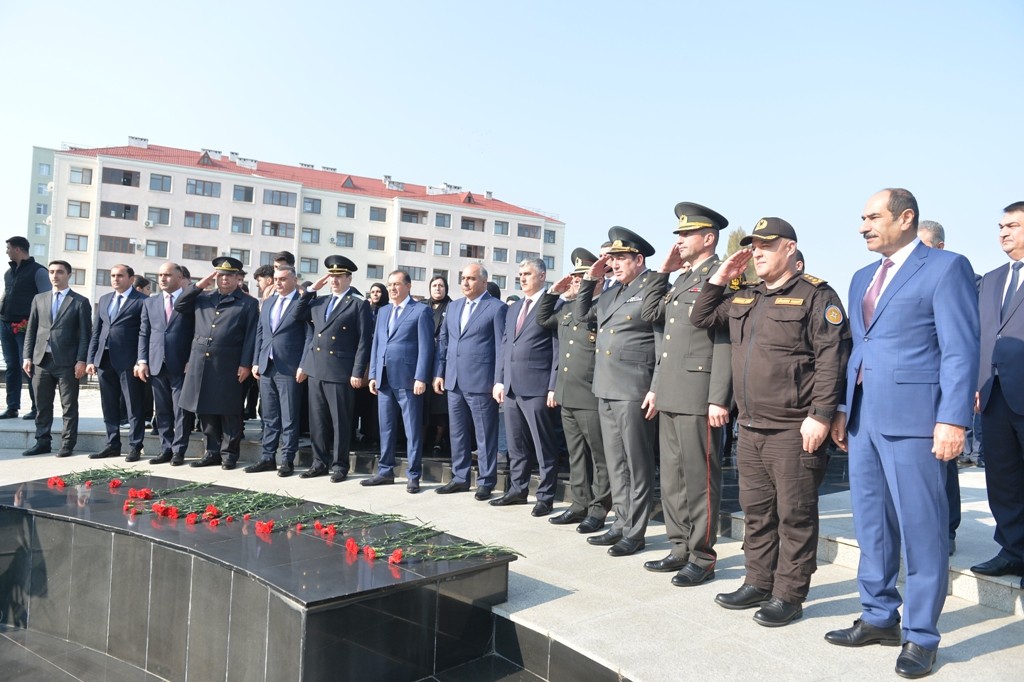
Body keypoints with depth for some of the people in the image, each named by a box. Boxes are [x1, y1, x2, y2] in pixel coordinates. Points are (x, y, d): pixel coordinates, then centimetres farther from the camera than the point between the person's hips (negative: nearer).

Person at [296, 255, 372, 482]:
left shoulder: (359, 305, -3)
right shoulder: (319, 302, 15)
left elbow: (364, 341, -8)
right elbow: (312, 335, 19)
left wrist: (358, 373, -11)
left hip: (341, 371, -6)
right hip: (315, 369, 6)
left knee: (340, 421, 2)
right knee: (317, 420, 10)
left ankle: (339, 465, 11)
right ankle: (320, 462, 20)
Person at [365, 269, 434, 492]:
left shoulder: (421, 311, -2)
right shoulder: (383, 311, 18)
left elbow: (425, 347, -8)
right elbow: (376, 344, 18)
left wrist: (420, 378, -15)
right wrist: (373, 375, 10)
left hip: (407, 378, -6)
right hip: (384, 378, 6)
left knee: (412, 430, 1)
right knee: (386, 428, 13)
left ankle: (413, 476, 7)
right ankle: (385, 471, 22)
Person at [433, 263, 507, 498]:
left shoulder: (497, 308, -5)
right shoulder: (453, 306, 16)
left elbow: (501, 347, -8)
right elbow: (443, 341, 17)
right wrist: (439, 373, 11)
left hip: (481, 382, -6)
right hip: (454, 382, 7)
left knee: (485, 435, 2)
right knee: (458, 433, 13)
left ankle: (486, 482, 11)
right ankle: (460, 478, 24)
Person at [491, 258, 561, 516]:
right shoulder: (513, 309, 19)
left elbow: (558, 350, -9)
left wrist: (554, 387, -13)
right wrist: (499, 380, 12)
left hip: (537, 388, -7)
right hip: (511, 387, 7)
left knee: (544, 446, 1)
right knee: (516, 444, 15)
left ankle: (545, 497, 9)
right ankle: (518, 490, 26)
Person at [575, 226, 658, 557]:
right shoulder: (611, 293, 17)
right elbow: (582, 315, 29)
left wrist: (657, 389, -17)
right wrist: (590, 279, 16)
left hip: (634, 392, -8)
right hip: (605, 391, 8)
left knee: (637, 464, 1)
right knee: (615, 463, 14)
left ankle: (634, 532, 10)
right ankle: (621, 523, 24)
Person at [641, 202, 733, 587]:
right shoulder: (682, 279, 19)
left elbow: (725, 341, -15)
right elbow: (650, 316, 17)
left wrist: (719, 399, -19)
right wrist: (662, 271, 13)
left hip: (698, 395, -9)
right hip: (670, 395, 9)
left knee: (699, 478, 0)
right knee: (672, 477, 14)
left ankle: (702, 558, 11)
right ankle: (681, 548, 26)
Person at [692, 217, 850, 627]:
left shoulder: (816, 296, -7)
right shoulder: (743, 299, 16)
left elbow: (831, 359, -13)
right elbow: (701, 318, 20)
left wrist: (820, 415, -19)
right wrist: (720, 278, 9)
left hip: (795, 430, -7)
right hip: (750, 428, 8)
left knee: (794, 515, 3)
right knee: (756, 512, 15)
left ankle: (789, 596, 14)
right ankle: (758, 584, 28)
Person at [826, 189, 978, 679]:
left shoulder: (946, 268, -4)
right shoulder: (862, 278, 18)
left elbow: (960, 350, -10)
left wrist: (952, 420, -16)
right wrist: (843, 409, 15)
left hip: (913, 418, -7)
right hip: (864, 418, 8)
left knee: (921, 530, 1)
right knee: (871, 526, 14)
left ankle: (921, 636, 14)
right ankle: (879, 618, 27)